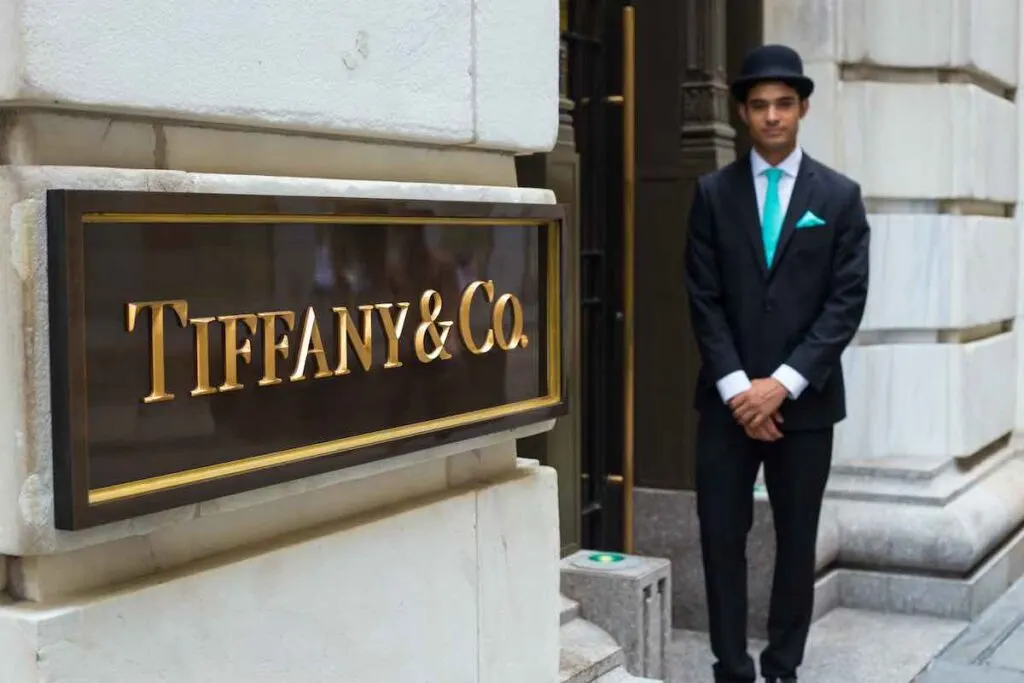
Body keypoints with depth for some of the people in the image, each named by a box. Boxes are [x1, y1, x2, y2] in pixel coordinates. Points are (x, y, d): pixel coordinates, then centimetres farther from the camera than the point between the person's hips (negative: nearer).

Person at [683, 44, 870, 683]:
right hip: (729, 398, 1)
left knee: (797, 540, 8)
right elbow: (704, 299, 0)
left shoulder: (840, 195, 2)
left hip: (805, 399, 0)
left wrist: (783, 383, -13)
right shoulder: (714, 193, 4)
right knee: (723, 538, 1)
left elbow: (847, 301, -4)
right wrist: (736, 386, -10)